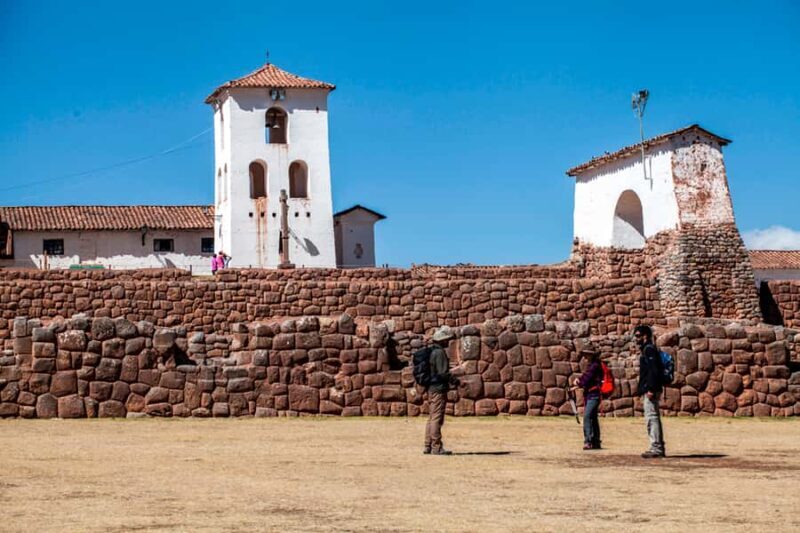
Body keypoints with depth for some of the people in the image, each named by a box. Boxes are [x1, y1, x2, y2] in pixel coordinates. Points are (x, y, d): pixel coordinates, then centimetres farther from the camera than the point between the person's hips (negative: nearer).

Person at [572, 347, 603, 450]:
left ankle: (588, 441, -24)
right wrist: (578, 379, -3)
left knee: (587, 416, -20)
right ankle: (596, 443, 18)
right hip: (588, 395, 10)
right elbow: (584, 376, 18)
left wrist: (578, 386, -5)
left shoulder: (595, 366, -11)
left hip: (594, 395, -10)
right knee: (593, 418, 13)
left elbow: (587, 379, -16)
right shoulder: (590, 365, 18)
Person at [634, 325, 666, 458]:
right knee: (654, 418, 12)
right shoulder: (646, 349, 21)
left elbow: (653, 370, -20)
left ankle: (656, 448, -14)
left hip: (650, 390, -11)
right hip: (648, 389, 11)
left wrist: (650, 389, -24)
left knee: (651, 417, -12)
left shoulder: (649, 349, -10)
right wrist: (642, 390, 21)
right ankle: (659, 447, 16)